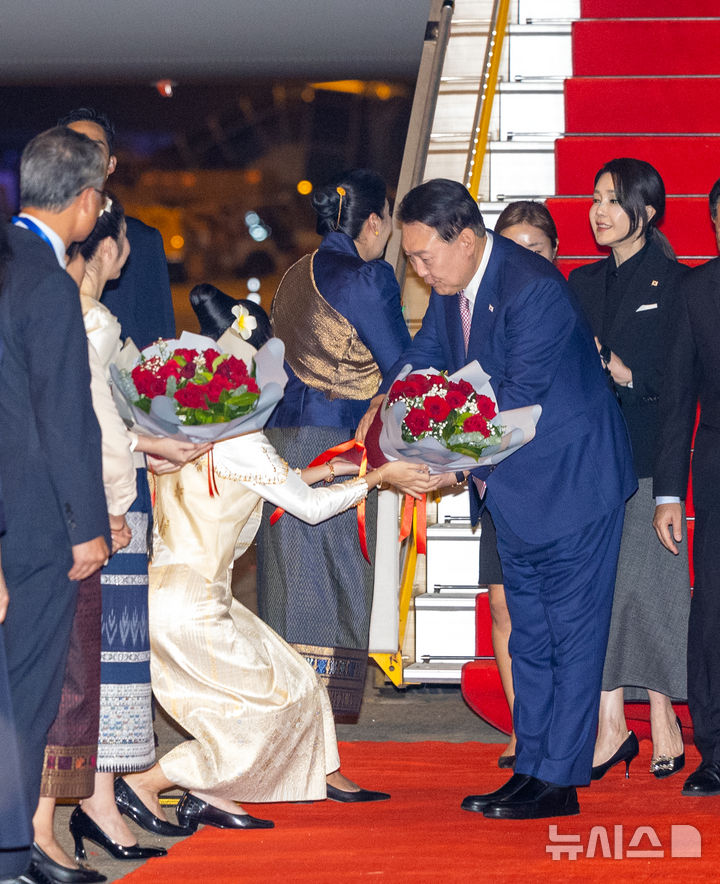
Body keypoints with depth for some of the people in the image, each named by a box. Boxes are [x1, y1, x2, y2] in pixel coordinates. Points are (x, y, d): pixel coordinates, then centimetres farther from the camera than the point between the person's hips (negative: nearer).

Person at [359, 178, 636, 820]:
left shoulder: (534, 289, -25)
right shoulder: (451, 285, 1)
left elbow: (518, 401, -27)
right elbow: (427, 354, 13)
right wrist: (384, 406, -4)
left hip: (572, 479, -9)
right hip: (511, 489, 9)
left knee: (572, 634, -2)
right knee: (529, 637, 13)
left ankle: (559, 783, 1)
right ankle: (530, 769, 21)